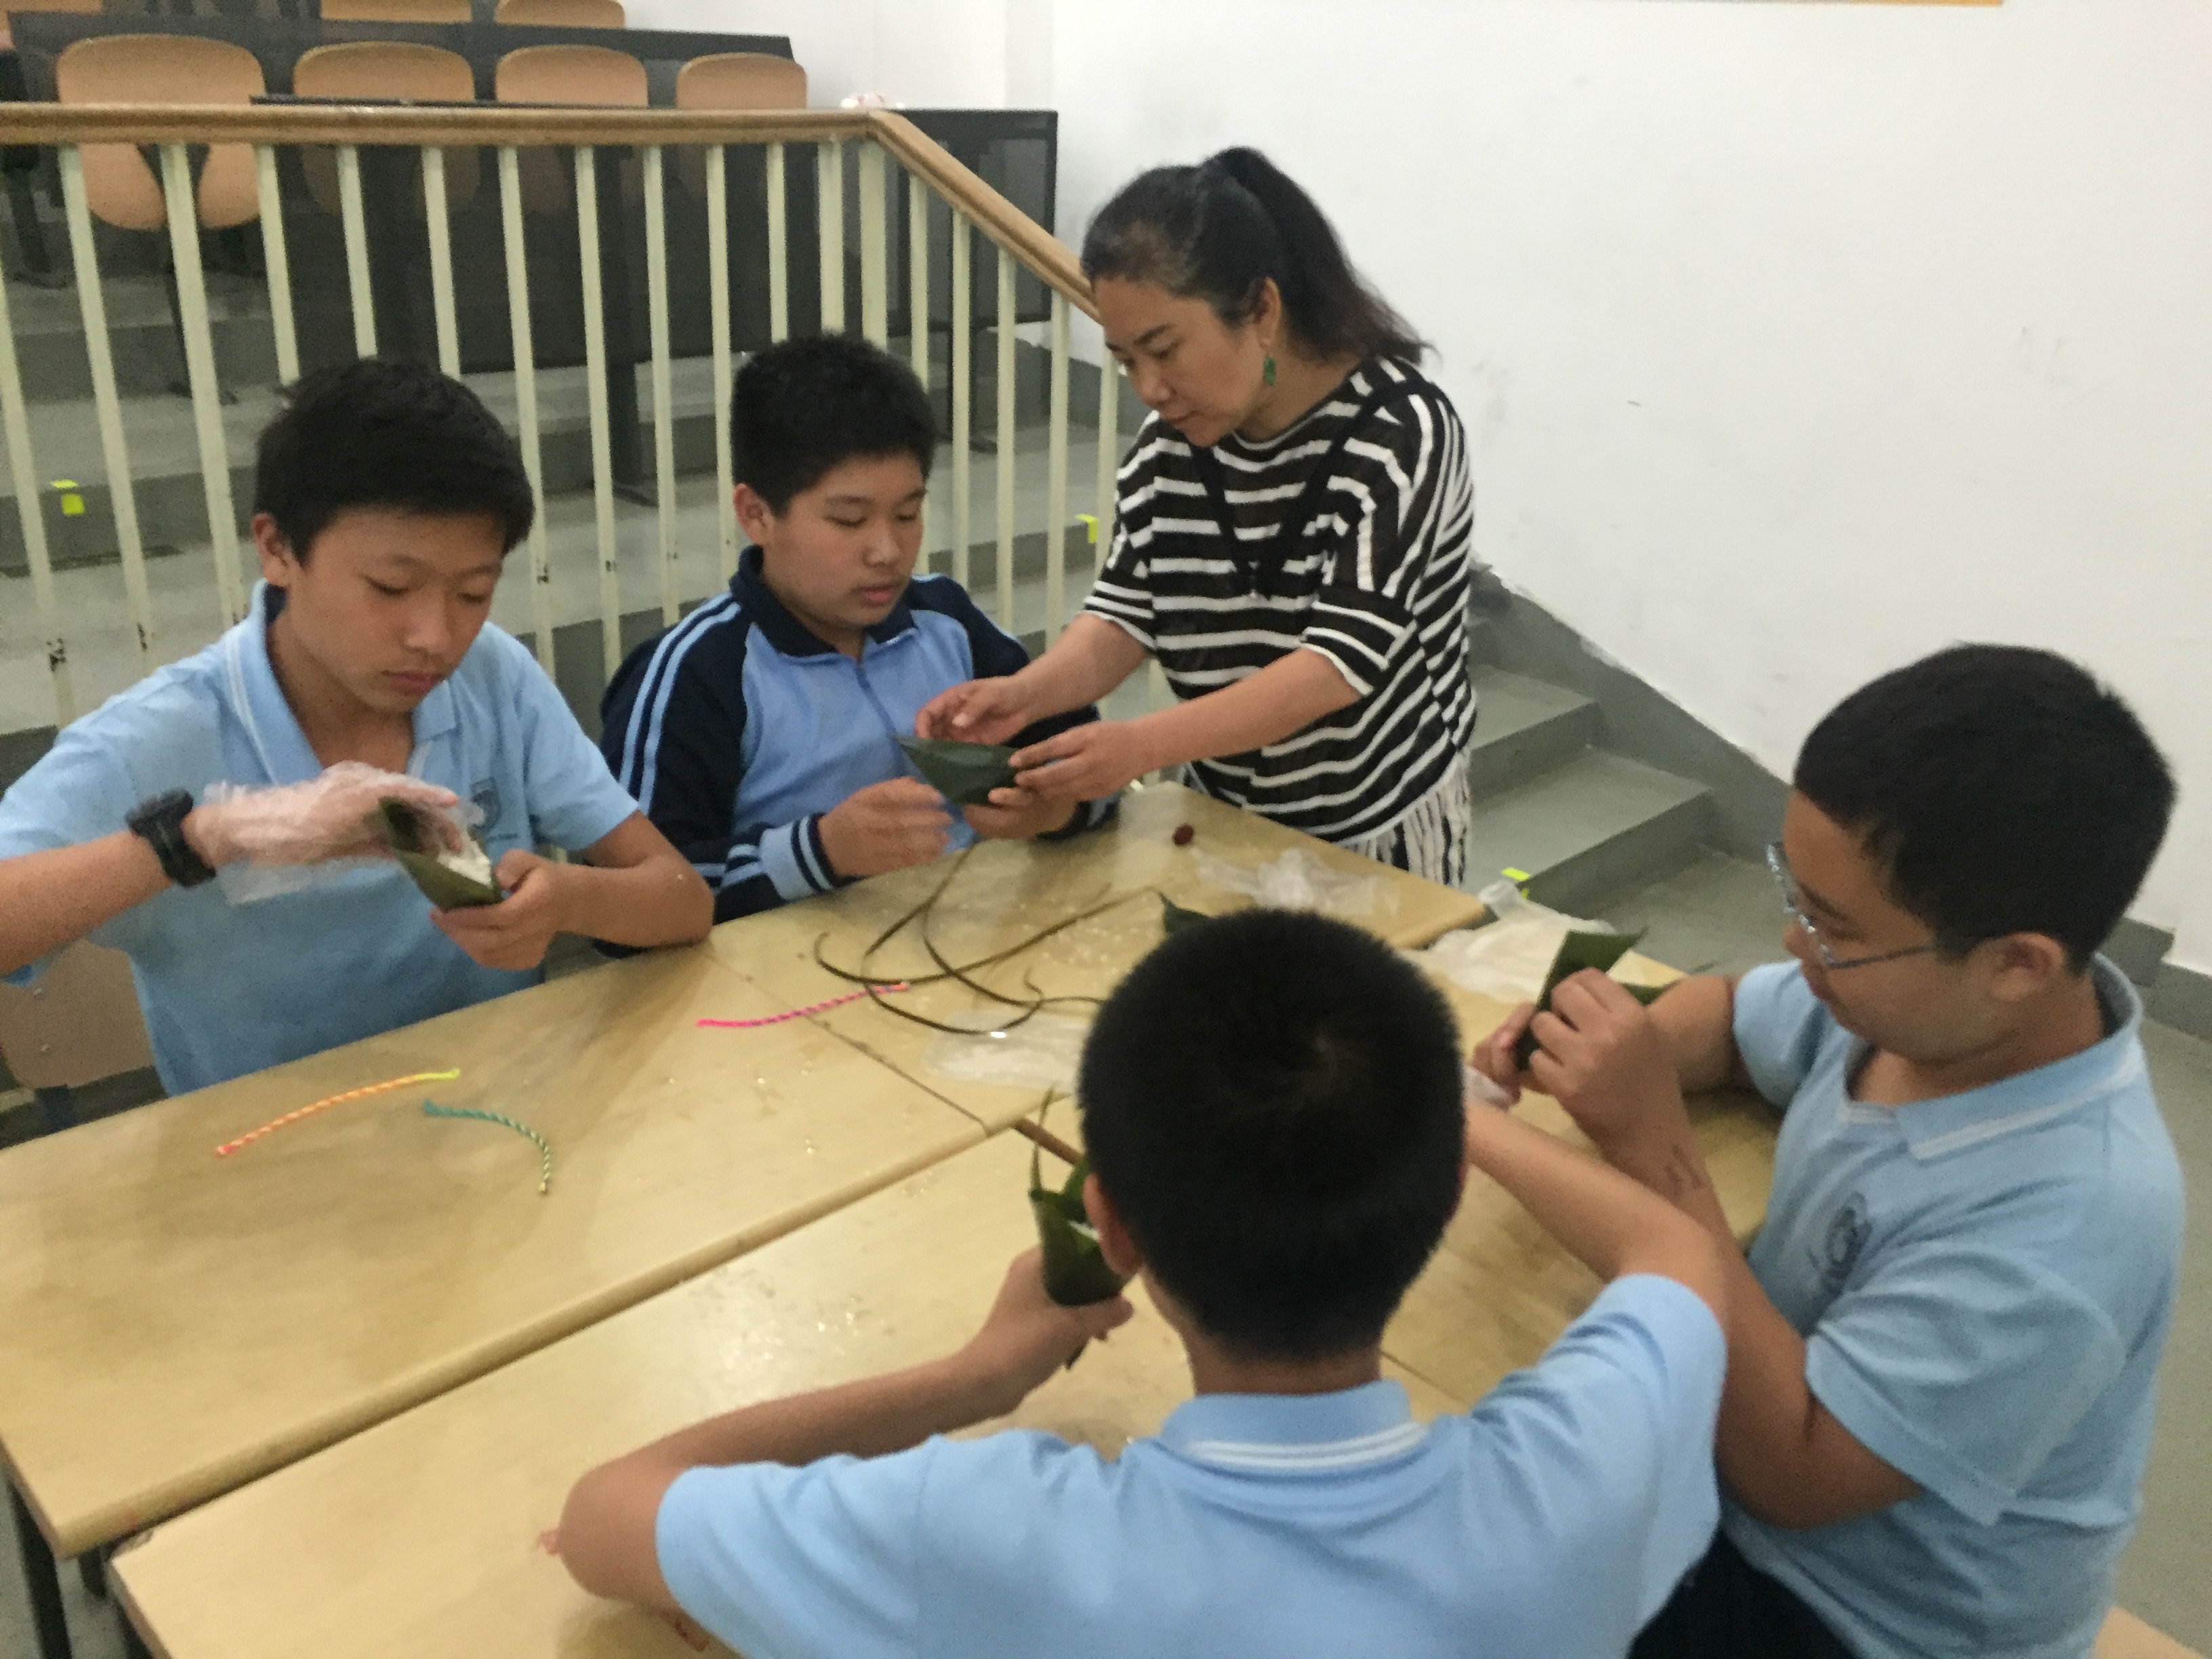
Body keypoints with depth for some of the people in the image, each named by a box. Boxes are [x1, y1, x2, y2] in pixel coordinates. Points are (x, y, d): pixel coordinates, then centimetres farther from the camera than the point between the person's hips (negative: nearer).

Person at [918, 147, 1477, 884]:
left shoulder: (1397, 431, -21)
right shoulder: (1168, 443, -6)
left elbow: (1344, 660, -30)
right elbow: (1125, 614, -6)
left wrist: (1145, 744, -42)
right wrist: (1027, 693, -28)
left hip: (1380, 827, -4)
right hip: (1223, 817, 4)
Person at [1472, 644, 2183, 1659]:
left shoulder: (2054, 1235, -36)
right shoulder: (1920, 994, -14)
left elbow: (1790, 1473, -28)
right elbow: (1730, 1016, 6)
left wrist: (1652, 1149, -33)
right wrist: (1609, 1043, -17)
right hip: (1755, 1427, 6)